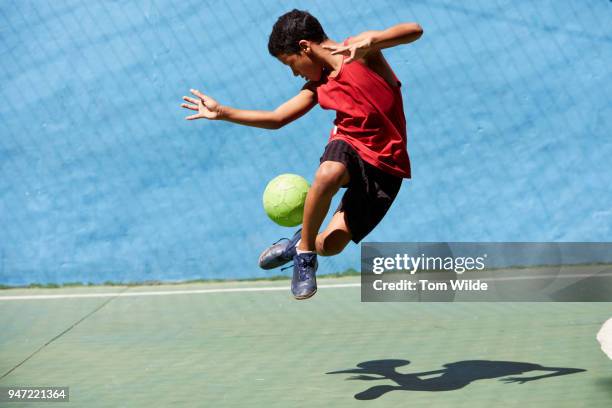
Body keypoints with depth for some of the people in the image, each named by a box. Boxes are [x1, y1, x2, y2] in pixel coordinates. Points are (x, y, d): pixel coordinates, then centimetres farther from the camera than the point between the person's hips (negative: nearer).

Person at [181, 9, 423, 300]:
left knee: (330, 246, -14)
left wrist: (369, 41, -36)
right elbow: (276, 119, 16)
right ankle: (303, 252, -14)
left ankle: (306, 243, 23)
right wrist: (221, 112, 11)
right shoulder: (317, 87, 9)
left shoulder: (359, 52, -8)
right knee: (327, 175, -36)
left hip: (385, 165, -4)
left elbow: (414, 30, -19)